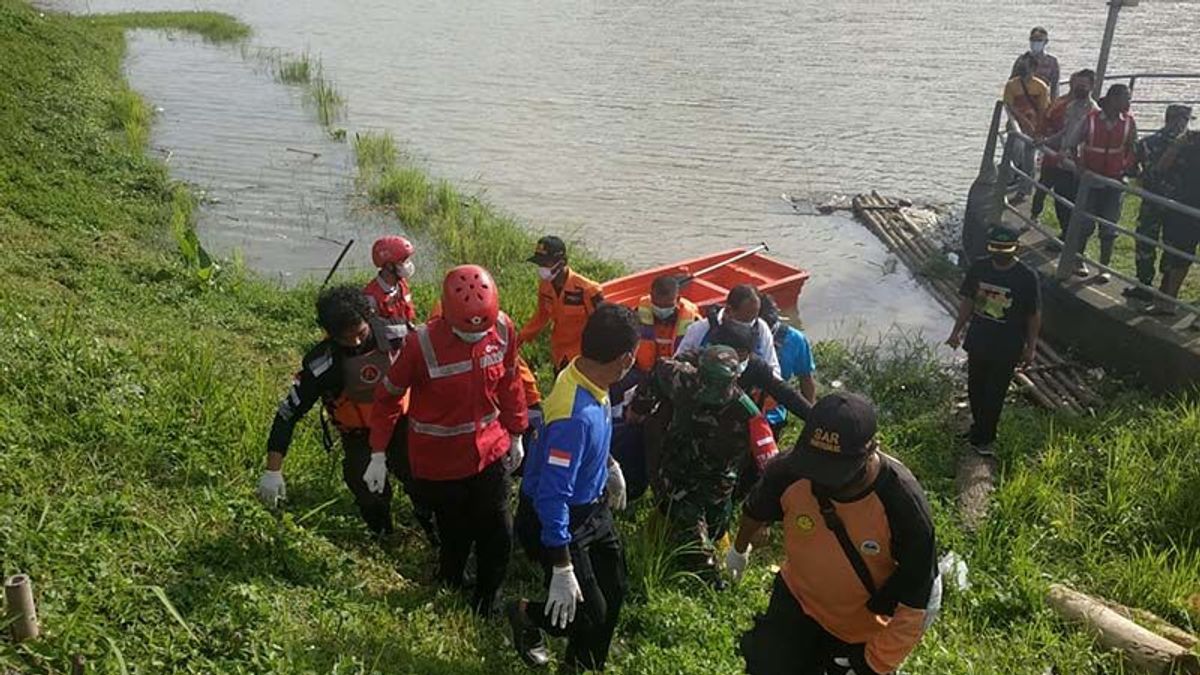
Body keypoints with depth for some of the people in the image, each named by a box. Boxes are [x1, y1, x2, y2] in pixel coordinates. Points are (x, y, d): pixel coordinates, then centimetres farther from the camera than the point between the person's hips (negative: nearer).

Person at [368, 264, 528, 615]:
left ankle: (486, 606, 35)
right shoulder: (423, 344, -24)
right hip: (440, 463, -3)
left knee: (499, 537, 10)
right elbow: (388, 397, -10)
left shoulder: (503, 329, -13)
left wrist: (516, 434, 13)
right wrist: (378, 455, -7)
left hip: (491, 452, 3)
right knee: (455, 541, 13)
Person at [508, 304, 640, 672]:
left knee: (613, 588, 21)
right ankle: (526, 615, 32)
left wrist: (611, 468, 27)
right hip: (557, 520, -9)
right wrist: (562, 570, -30)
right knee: (588, 613, 3)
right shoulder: (575, 416, -39)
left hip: (592, 506, 9)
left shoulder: (588, 380, -11)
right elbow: (553, 498, -35)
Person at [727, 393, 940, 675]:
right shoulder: (789, 471, -27)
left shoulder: (903, 504, -32)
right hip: (797, 600, 2)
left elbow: (917, 598, -20)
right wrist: (740, 549, 18)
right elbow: (756, 511, -2)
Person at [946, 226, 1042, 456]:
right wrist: (957, 331, 8)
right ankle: (980, 427, 39)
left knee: (994, 394, 6)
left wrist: (1030, 347, -4)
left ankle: (982, 438, 21)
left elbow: (1034, 315, -7)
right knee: (975, 388, 17)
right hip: (978, 340, 4)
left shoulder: (1027, 277, -16)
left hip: (1007, 348, -4)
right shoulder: (979, 268, -6)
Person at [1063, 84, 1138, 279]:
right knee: (1085, 223, 5)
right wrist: (1077, 162, -11)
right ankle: (1079, 260, 24)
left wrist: (1127, 167, -5)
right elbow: (1070, 142, -1)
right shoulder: (1092, 119, -9)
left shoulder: (1129, 123, -2)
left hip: (1115, 182, 2)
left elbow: (1133, 149, 7)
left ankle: (1104, 266, 15)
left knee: (1109, 227, 5)